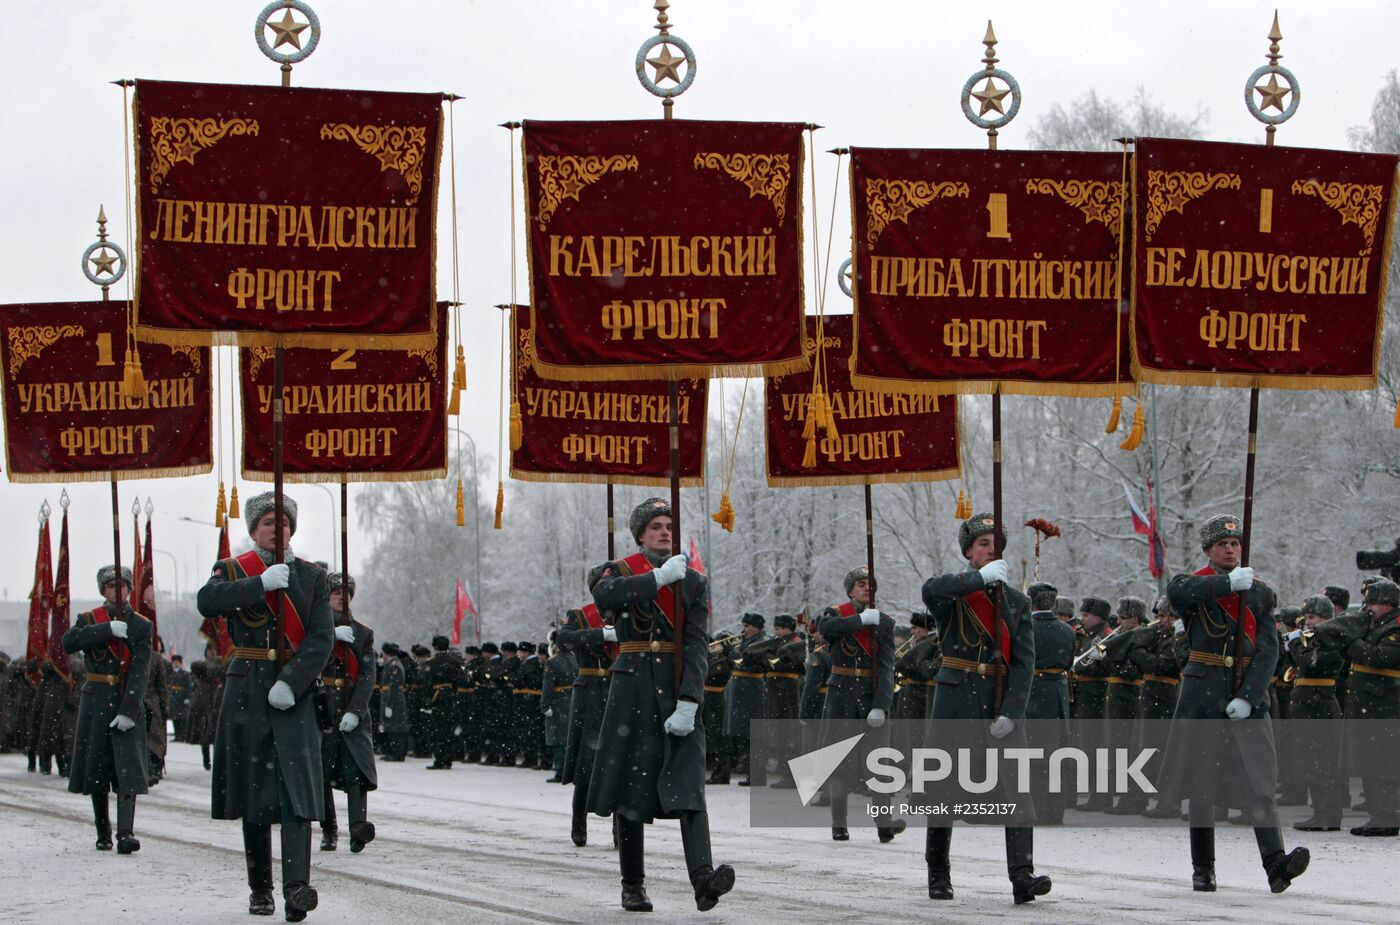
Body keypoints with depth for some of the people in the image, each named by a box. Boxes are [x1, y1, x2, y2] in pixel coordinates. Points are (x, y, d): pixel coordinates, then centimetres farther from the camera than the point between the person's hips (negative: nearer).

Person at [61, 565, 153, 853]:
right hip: (95, 703, 2)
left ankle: (126, 833, -21)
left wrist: (128, 710, -19)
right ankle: (103, 833, 18)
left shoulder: (142, 626, 3)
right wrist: (108, 629, -23)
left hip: (128, 703, -2)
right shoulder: (89, 620, 6)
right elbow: (69, 643, -15)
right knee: (97, 772, 6)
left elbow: (141, 672, -7)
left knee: (128, 771, -12)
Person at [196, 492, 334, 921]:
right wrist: (262, 583, -23)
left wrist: (292, 682, -16)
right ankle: (260, 889, 15)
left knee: (296, 789, -13)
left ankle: (297, 887, -23)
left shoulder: (312, 577, 9)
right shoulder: (233, 570, 7)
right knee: (253, 792, 5)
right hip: (247, 693, 1)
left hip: (296, 694, -1)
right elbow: (208, 602, -15)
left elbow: (322, 638, -3)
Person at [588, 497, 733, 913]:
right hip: (633, 689, 0)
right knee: (631, 784, 3)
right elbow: (604, 597, -20)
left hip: (679, 691, 0)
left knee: (689, 785, -13)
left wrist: (688, 704, -14)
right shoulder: (621, 571, 6)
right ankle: (633, 886, 12)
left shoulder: (693, 582, 9)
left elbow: (696, 646, -2)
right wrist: (660, 576, -17)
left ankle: (703, 879, -27)